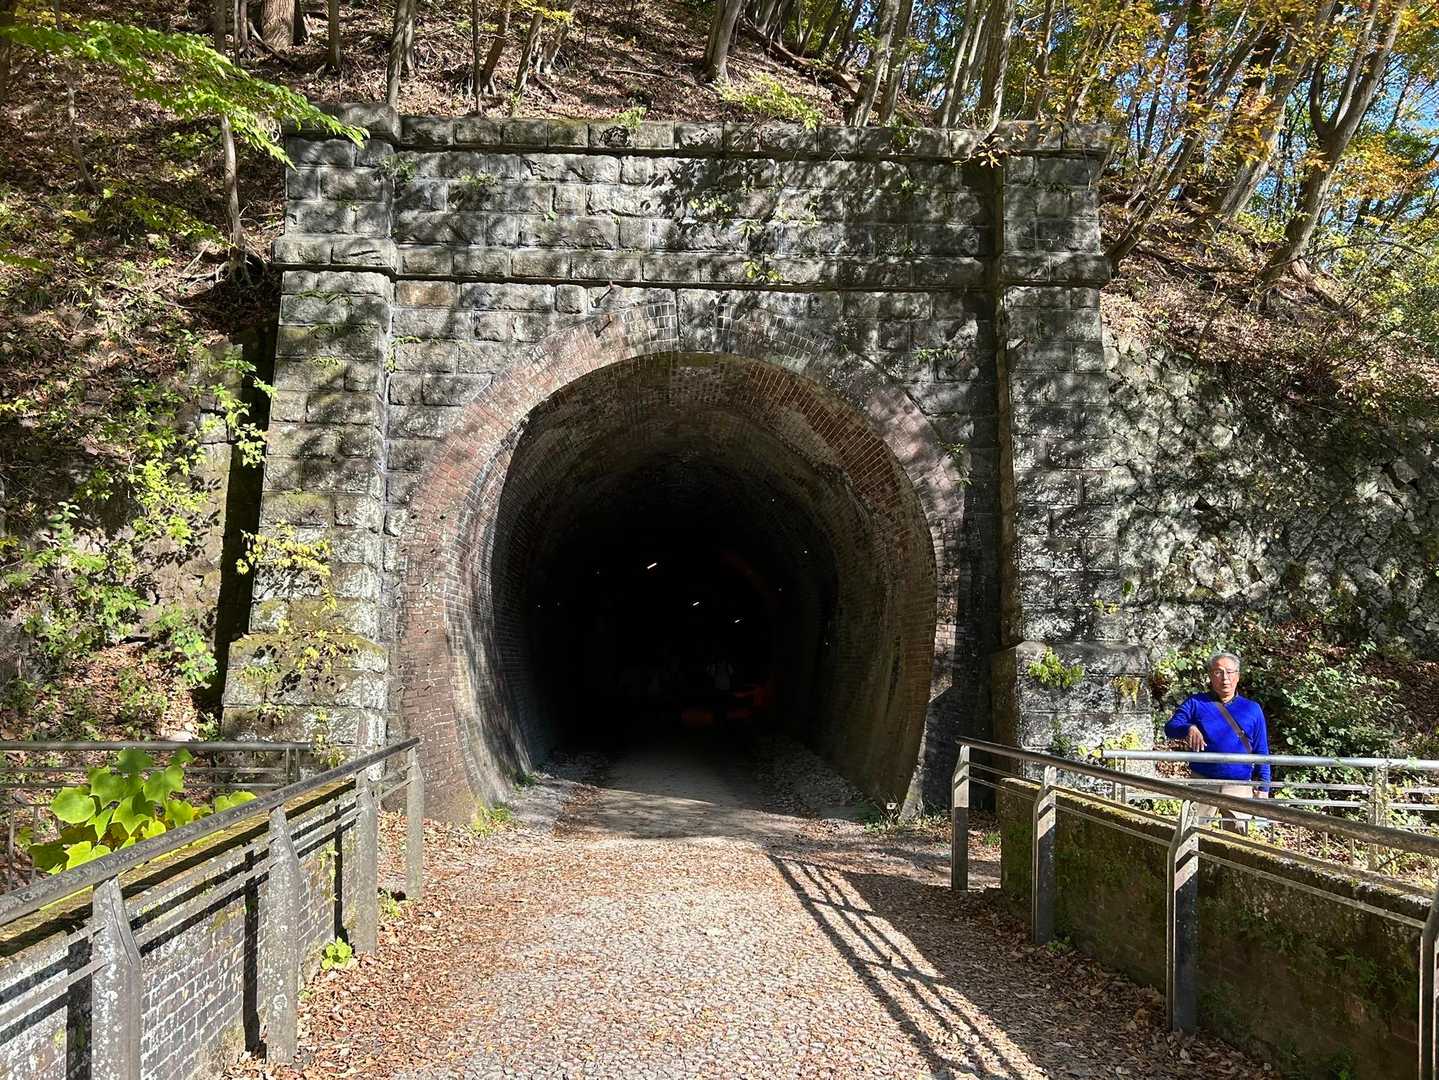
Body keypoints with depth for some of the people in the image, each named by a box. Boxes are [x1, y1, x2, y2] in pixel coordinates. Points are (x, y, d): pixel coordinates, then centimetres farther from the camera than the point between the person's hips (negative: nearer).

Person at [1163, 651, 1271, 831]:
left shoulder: (1252, 709, 11)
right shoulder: (1195, 703, 7)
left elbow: (1261, 753, 11)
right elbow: (1170, 727, -5)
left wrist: (1263, 788, 4)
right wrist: (1189, 728, -27)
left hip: (1239, 787, 1)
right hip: (1202, 782, -1)